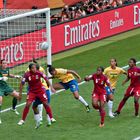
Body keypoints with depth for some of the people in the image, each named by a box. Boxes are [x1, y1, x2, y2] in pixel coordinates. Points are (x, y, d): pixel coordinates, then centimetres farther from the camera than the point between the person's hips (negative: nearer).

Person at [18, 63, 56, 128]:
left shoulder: (38, 73, -16)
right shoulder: (27, 75, -17)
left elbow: (46, 79, -7)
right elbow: (22, 83, -10)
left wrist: (51, 87, -9)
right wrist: (20, 93, -10)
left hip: (40, 90, 0)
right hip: (32, 91, 0)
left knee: (45, 104, -5)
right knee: (27, 105, -13)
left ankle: (50, 118, 7)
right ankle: (22, 120, -3)